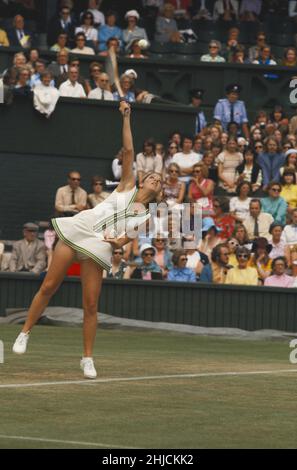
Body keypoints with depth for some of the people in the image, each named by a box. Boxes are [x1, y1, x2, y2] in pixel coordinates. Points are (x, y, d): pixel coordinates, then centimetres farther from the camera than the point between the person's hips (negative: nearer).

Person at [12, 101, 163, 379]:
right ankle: (24, 333, 10)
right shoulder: (127, 186, 13)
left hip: (99, 248, 0)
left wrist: (118, 241, -16)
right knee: (48, 287, -3)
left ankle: (87, 359, 2)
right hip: (76, 230, 0)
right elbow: (128, 152, 5)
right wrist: (126, 118, -1)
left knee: (90, 305, -7)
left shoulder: (145, 217, 14)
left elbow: (123, 241, 7)